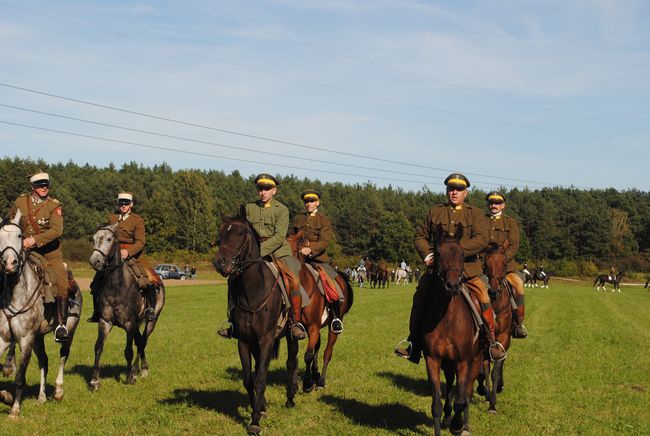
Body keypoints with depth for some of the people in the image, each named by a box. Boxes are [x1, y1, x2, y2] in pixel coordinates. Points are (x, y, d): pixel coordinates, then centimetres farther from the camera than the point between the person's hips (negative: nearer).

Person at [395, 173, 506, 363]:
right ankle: (413, 341, 11)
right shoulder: (434, 212, 14)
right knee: (419, 299, -4)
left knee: (484, 299, -14)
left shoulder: (475, 214, 6)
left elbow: (482, 240, -8)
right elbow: (420, 235, 17)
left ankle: (492, 341, 3)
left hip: (468, 269, -2)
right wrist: (426, 255, -2)